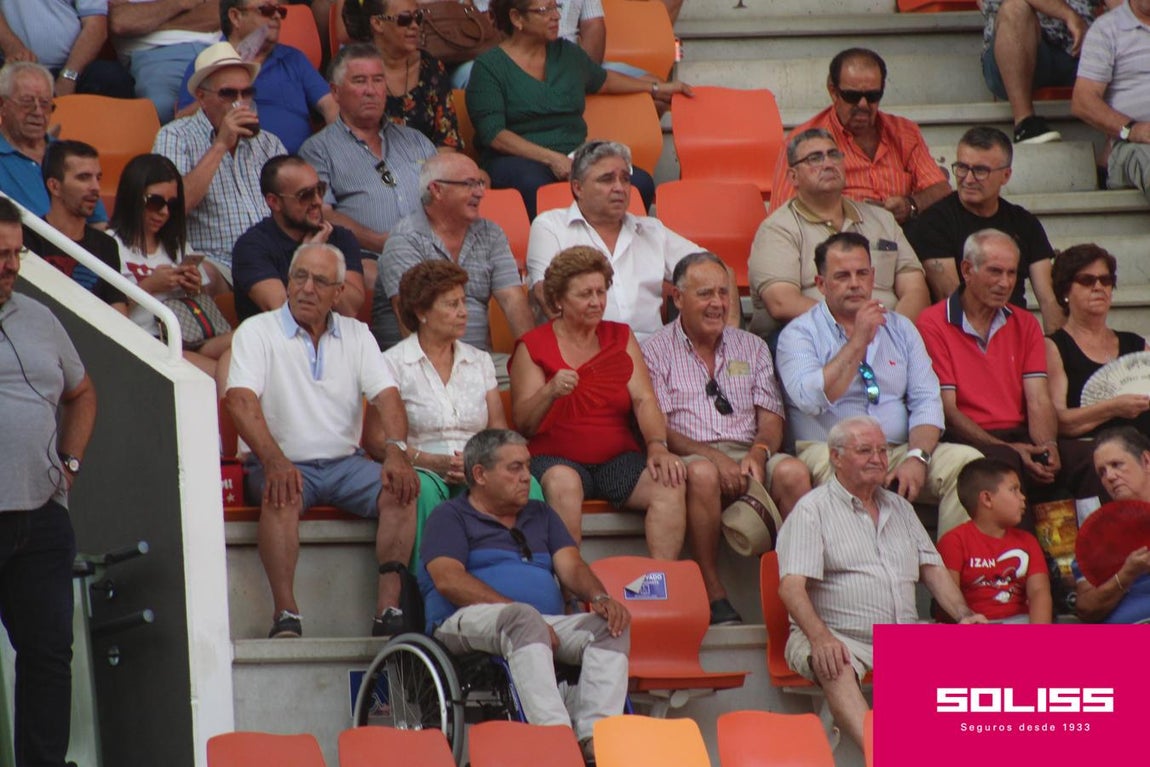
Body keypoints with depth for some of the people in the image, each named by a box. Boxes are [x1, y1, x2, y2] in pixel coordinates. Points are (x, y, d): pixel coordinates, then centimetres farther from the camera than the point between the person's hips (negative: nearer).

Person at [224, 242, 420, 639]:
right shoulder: (257, 332, 2)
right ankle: (286, 616, -37)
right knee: (281, 496, -35)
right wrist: (274, 460, -30)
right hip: (284, 461, -3)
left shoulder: (356, 335, 14)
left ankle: (388, 610, -25)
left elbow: (387, 396, 2)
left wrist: (395, 451, -20)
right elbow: (241, 400, -14)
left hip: (345, 461, 3)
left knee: (400, 491, -23)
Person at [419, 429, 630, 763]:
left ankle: (593, 738, -40)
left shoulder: (541, 516, 28)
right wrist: (516, 611, -18)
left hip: (545, 625, 6)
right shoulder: (451, 517, 10)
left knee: (611, 626, -21)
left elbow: (571, 567, 14)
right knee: (523, 618, -38)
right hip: (469, 622, -6)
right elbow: (449, 580, -8)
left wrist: (599, 597, -11)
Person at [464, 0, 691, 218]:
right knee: (534, 186, -43)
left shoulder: (567, 54, 19)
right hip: (516, 159, -5)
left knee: (641, 182, -22)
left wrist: (656, 89, 42)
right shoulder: (488, 66, 0)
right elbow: (493, 134, -10)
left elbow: (602, 80, 40)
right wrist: (552, 159, -20)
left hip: (574, 154, 5)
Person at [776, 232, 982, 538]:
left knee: (967, 461, -20)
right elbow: (812, 400, -15)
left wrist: (917, 457, -10)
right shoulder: (799, 334, 4)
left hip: (898, 452, 4)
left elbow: (926, 400, 9)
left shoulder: (900, 328, 19)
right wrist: (858, 342, -12)